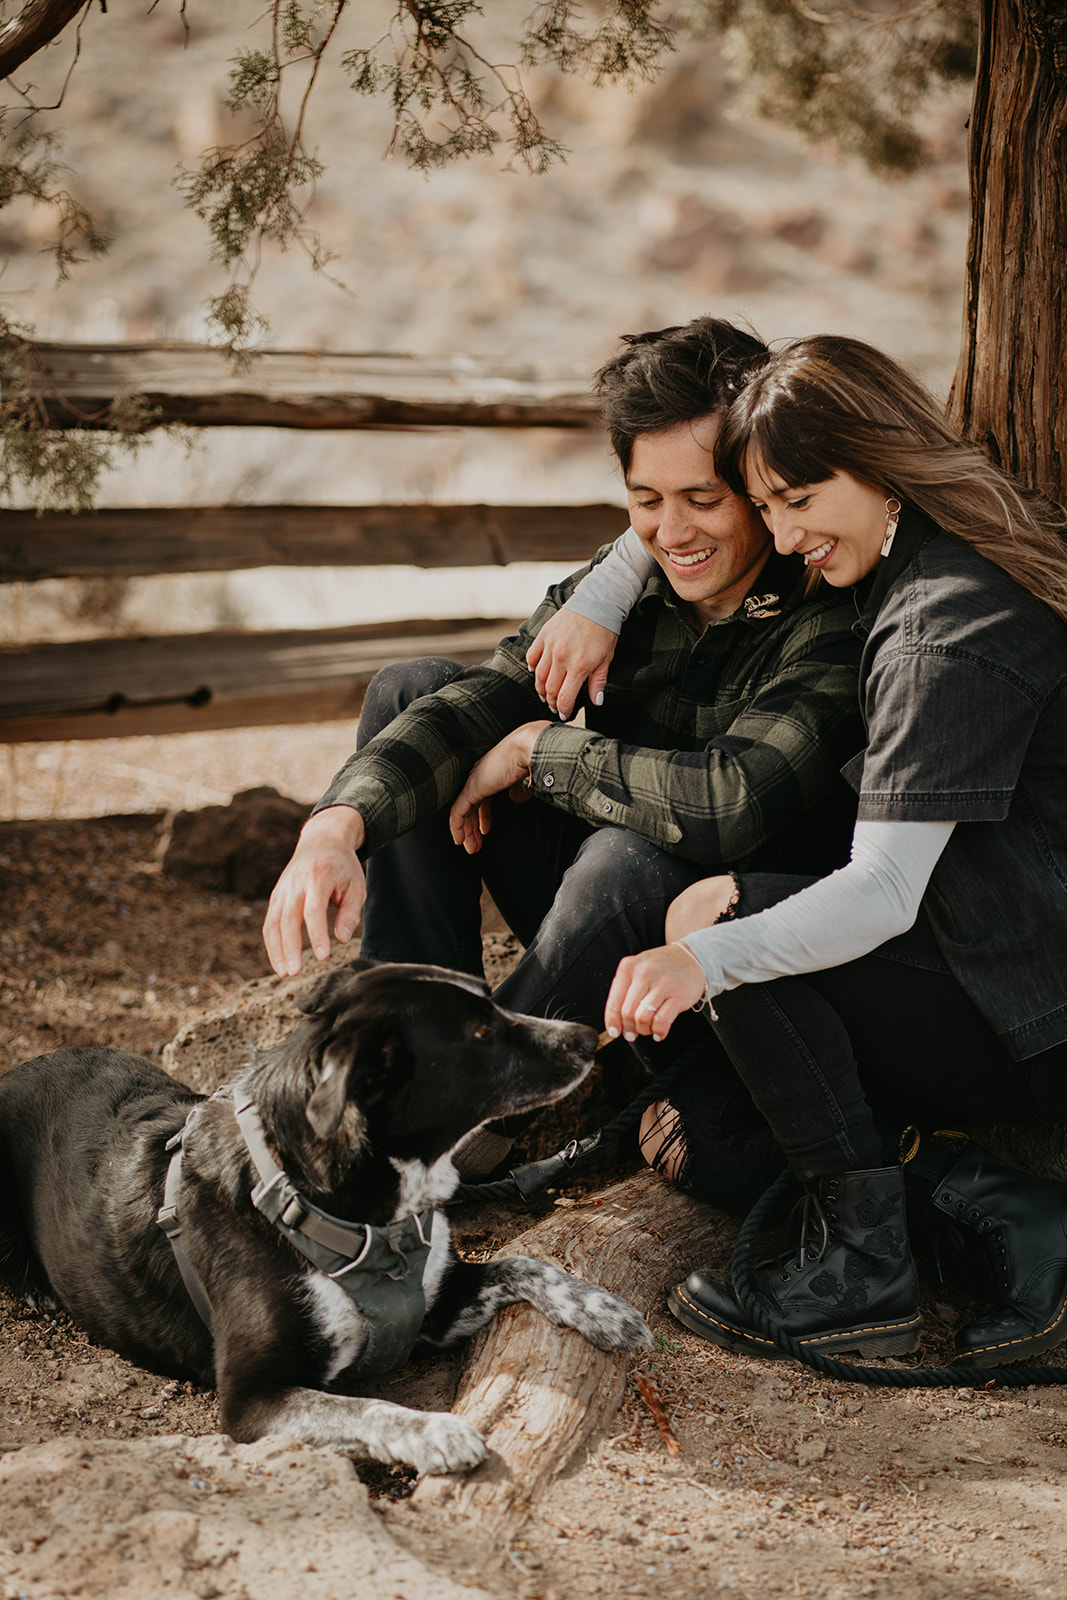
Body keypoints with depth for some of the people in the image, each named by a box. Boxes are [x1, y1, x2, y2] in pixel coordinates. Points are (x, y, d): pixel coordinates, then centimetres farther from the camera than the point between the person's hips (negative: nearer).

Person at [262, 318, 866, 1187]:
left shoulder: (831, 626, -23)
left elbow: (724, 804, -38)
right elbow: (480, 703, -15)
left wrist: (535, 748, -22)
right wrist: (336, 825, -34)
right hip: (603, 919, 7)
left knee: (632, 856, -40)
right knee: (413, 689, -3)